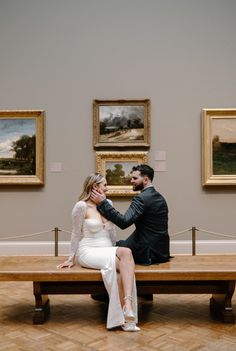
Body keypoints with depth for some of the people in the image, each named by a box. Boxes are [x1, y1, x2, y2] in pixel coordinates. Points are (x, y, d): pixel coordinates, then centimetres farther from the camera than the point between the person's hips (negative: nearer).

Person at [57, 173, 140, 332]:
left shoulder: (108, 204, 12)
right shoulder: (81, 206, -5)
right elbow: (76, 234, 2)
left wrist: (115, 250, 8)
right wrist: (72, 258, 5)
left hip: (108, 251, 5)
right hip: (88, 252, -5)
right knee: (126, 252, -30)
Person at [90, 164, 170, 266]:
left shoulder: (141, 198, -17)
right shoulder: (160, 197, 11)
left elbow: (124, 222, -27)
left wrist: (103, 203, -25)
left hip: (147, 252, -9)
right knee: (121, 243, 22)